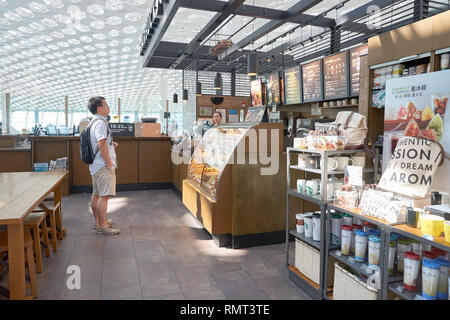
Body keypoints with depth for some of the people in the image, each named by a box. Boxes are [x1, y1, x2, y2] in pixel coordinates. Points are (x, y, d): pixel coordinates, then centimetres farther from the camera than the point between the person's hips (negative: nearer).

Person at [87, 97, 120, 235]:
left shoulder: (94, 121, 17)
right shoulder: (100, 122, -15)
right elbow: (102, 145, -23)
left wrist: (111, 145, 12)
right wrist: (109, 164, -18)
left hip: (96, 165, 11)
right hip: (103, 166, -11)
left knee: (96, 195, 15)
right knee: (104, 196, -7)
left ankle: (98, 222, 25)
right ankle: (103, 226, -2)